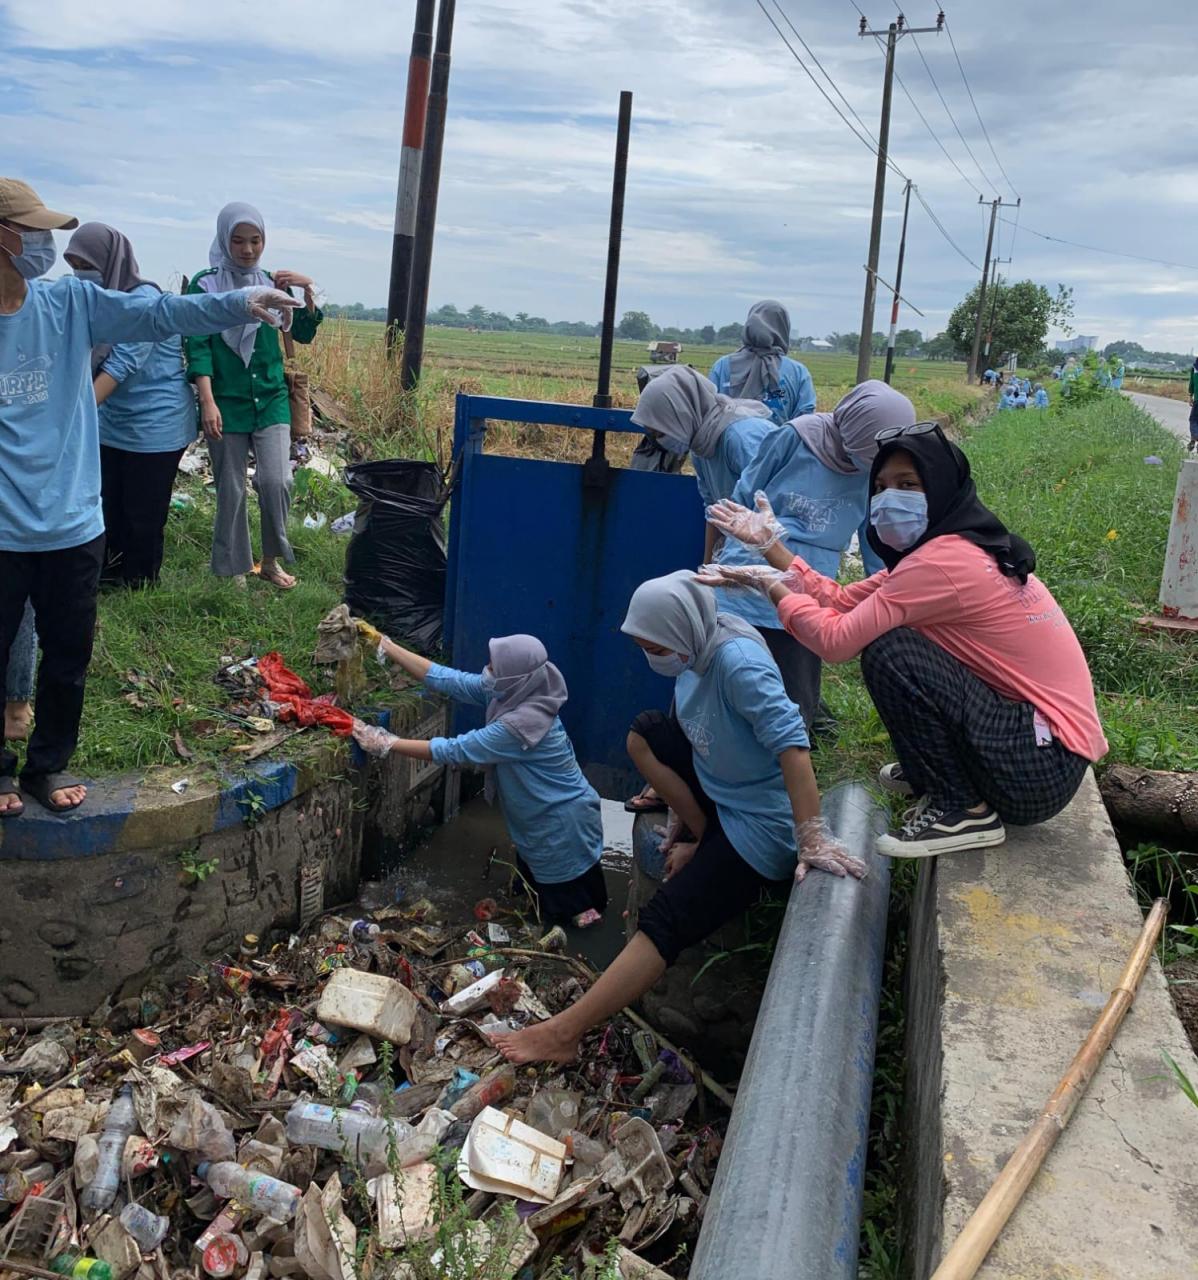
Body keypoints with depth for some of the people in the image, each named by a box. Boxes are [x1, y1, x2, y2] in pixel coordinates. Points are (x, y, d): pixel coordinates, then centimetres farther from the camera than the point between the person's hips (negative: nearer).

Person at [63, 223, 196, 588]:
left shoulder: (144, 298, -18)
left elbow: (123, 363, -26)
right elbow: (88, 364, 11)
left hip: (155, 424, -8)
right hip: (113, 424, 8)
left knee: (144, 513, 5)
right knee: (111, 506, 15)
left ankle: (140, 585, 21)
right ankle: (111, 574, 30)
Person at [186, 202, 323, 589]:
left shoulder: (271, 283, 6)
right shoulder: (205, 284, -3)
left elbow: (303, 334, 9)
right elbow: (197, 345, -8)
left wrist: (307, 292, -8)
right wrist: (207, 401, -18)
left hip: (271, 398, 2)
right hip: (226, 402, -2)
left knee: (276, 481, -10)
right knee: (231, 490, 4)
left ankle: (271, 560, 11)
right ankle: (234, 570, 19)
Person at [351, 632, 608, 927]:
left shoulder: (520, 725, -37)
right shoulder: (509, 693, -13)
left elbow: (454, 750, -32)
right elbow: (444, 679, -10)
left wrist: (387, 743, -27)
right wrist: (384, 644, -12)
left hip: (561, 822, -8)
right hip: (542, 816, 8)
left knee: (561, 905, 13)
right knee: (534, 883, 28)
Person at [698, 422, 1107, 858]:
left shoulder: (945, 560, -21)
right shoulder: (952, 546, 8)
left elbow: (837, 639, -18)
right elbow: (845, 602, 7)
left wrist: (774, 588, -3)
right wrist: (772, 548, 5)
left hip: (1042, 767, -9)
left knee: (888, 652, -19)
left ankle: (962, 811, -6)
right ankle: (932, 768, 24)